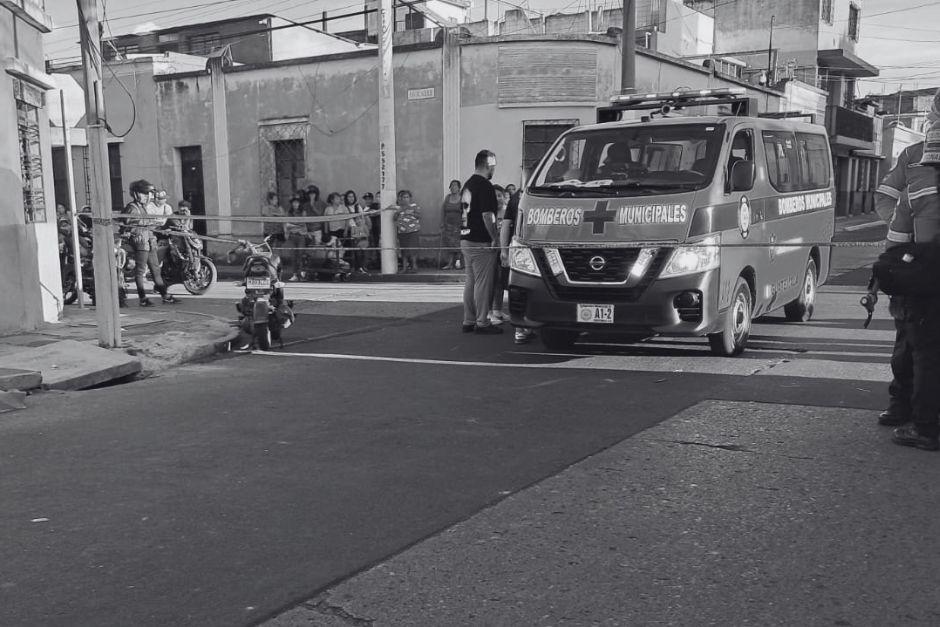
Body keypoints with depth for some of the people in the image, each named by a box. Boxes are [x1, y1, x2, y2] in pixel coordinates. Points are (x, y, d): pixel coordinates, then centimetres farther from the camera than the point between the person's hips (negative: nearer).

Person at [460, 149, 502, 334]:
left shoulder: (467, 185, 15)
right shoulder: (485, 186, -14)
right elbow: (487, 216, -19)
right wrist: (495, 238, -12)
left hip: (466, 240, 9)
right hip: (481, 242, -9)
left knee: (470, 282, 13)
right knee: (483, 283, -4)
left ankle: (469, 321, 17)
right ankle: (482, 323, -1)